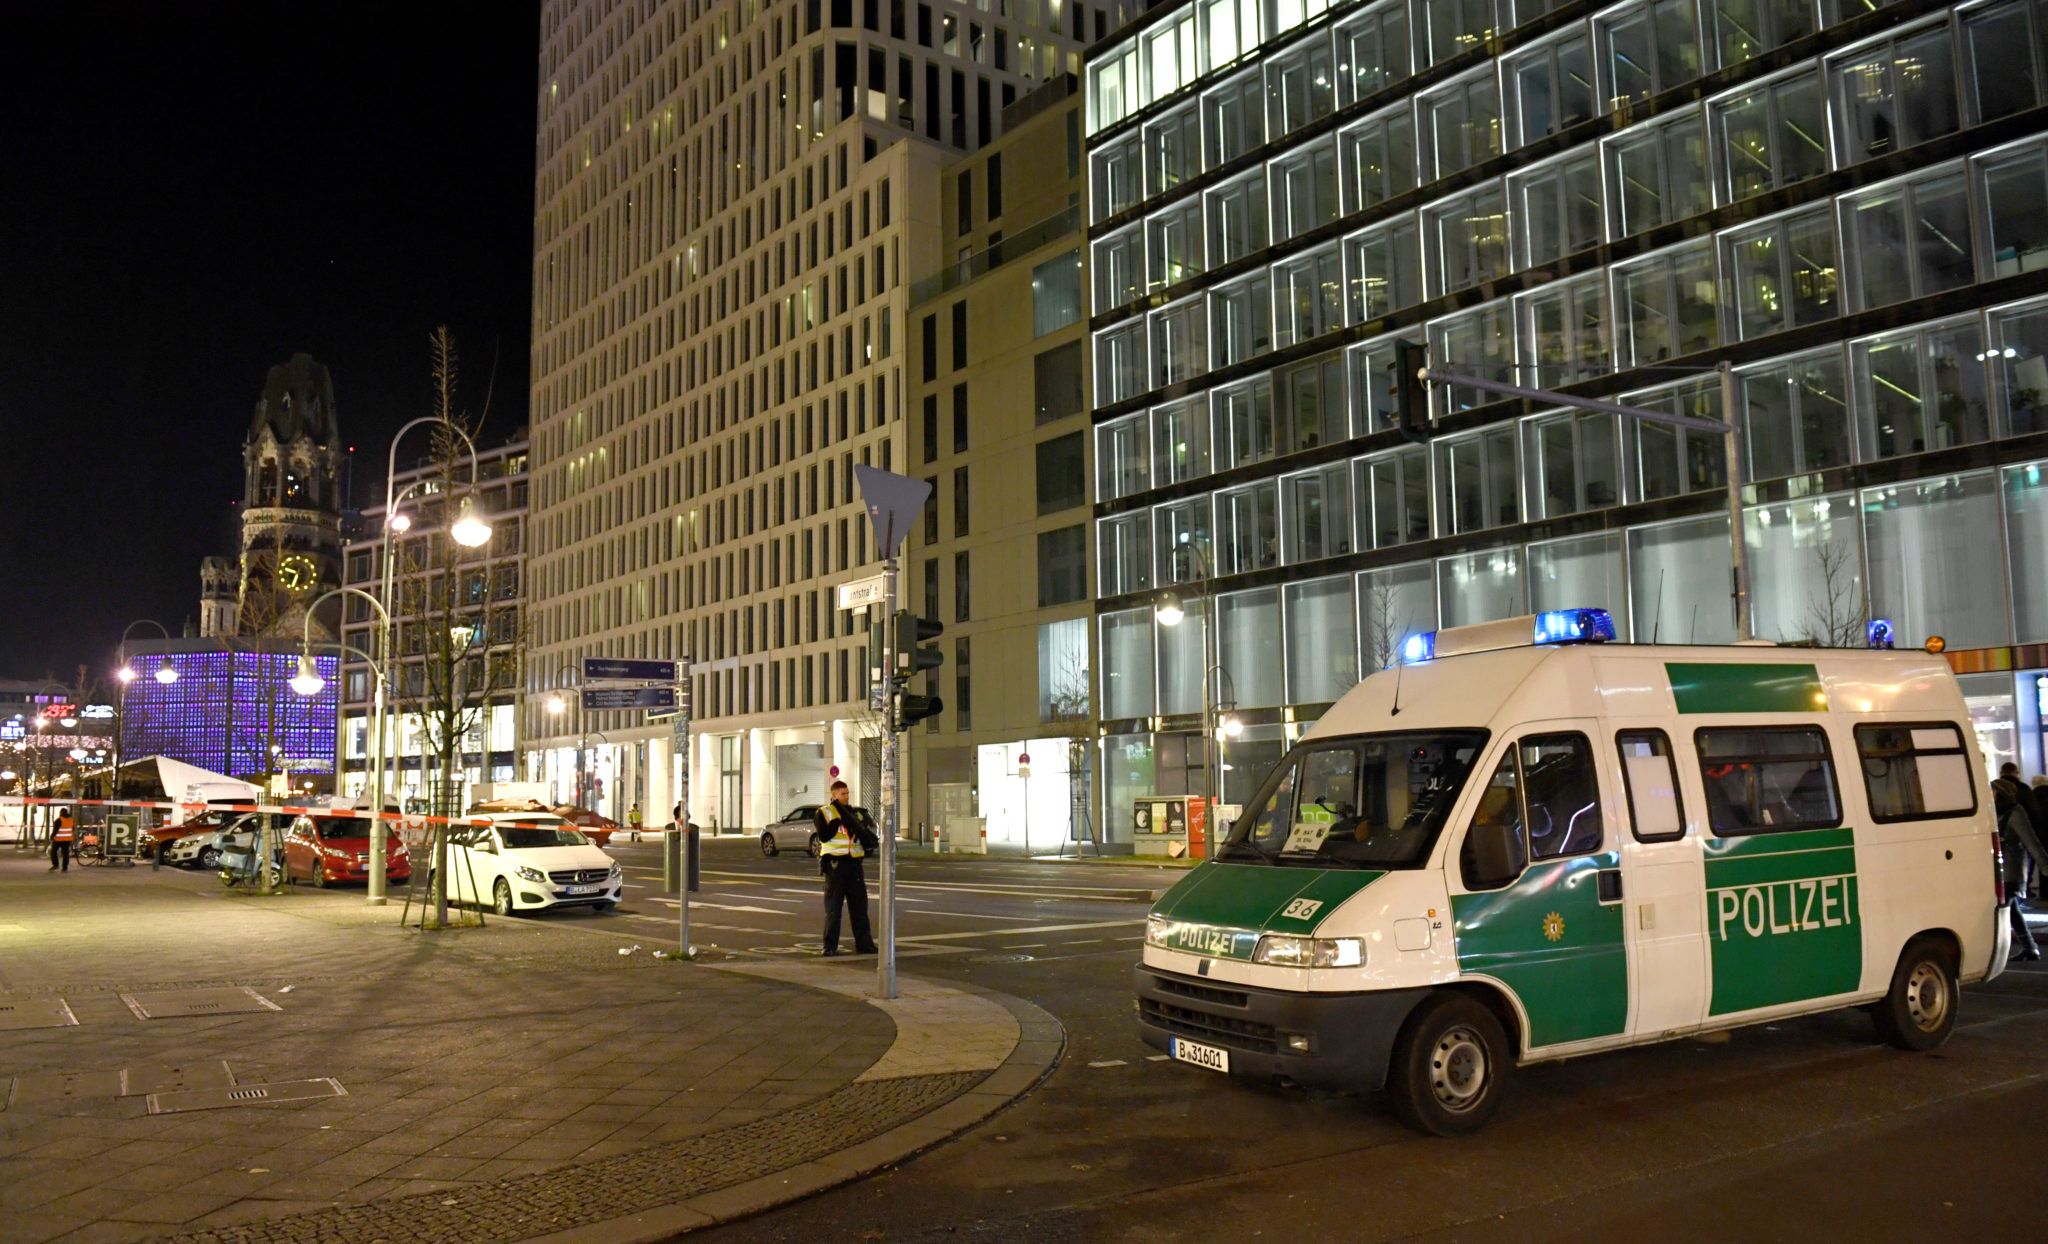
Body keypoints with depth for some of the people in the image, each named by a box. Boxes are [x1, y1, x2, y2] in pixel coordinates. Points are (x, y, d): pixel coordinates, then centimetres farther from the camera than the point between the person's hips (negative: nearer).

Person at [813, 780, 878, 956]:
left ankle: (864, 944, 13)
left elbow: (866, 835, 15)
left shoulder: (856, 813, 15)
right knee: (833, 906, -2)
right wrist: (838, 821, -18)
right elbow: (824, 836, -13)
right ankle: (830, 946, 4)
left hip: (854, 863, 5)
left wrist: (870, 842, -6)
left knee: (859, 905, 7)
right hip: (835, 863, -4)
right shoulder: (824, 813, 1)